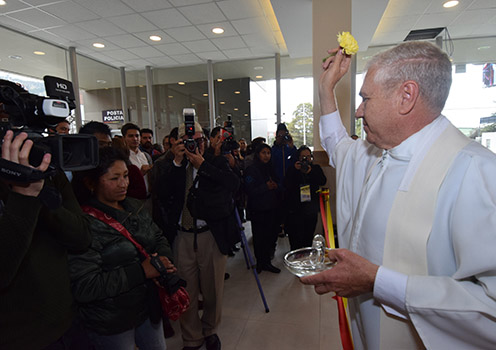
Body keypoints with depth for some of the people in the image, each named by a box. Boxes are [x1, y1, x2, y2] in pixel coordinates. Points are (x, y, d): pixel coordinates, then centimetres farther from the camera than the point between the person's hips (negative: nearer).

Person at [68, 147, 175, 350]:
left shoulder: (134, 207, -1)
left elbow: (159, 239, 7)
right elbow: (83, 287, -24)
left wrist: (164, 261, -14)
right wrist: (141, 271, -26)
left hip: (149, 308, 6)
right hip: (111, 324, -6)